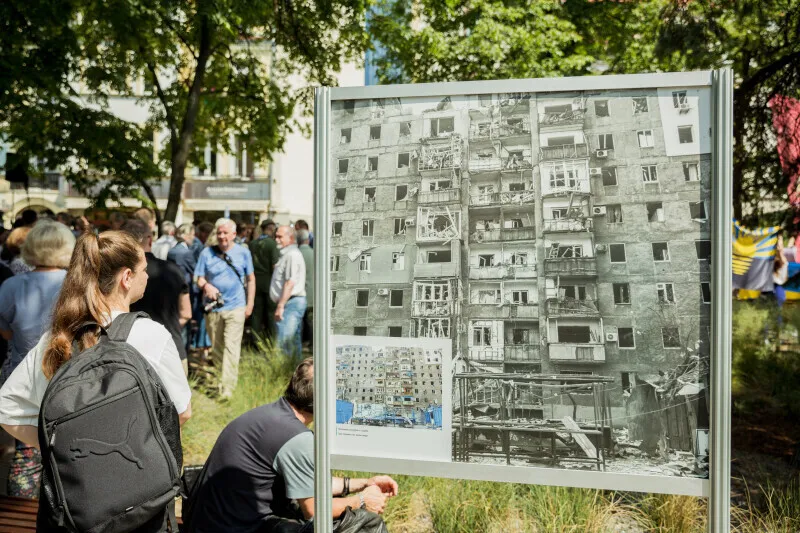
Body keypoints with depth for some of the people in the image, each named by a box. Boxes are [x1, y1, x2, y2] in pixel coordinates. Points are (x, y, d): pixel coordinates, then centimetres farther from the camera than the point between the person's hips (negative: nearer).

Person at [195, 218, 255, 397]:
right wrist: (205, 285, -19)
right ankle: (221, 376, 31)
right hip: (214, 308, 2)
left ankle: (227, 389, -13)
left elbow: (251, 279, 10)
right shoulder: (207, 253, 3)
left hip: (235, 307, -2)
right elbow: (200, 278, 5)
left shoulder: (243, 252, 4)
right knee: (216, 348, 12)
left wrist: (249, 304, 4)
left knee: (231, 347, -10)